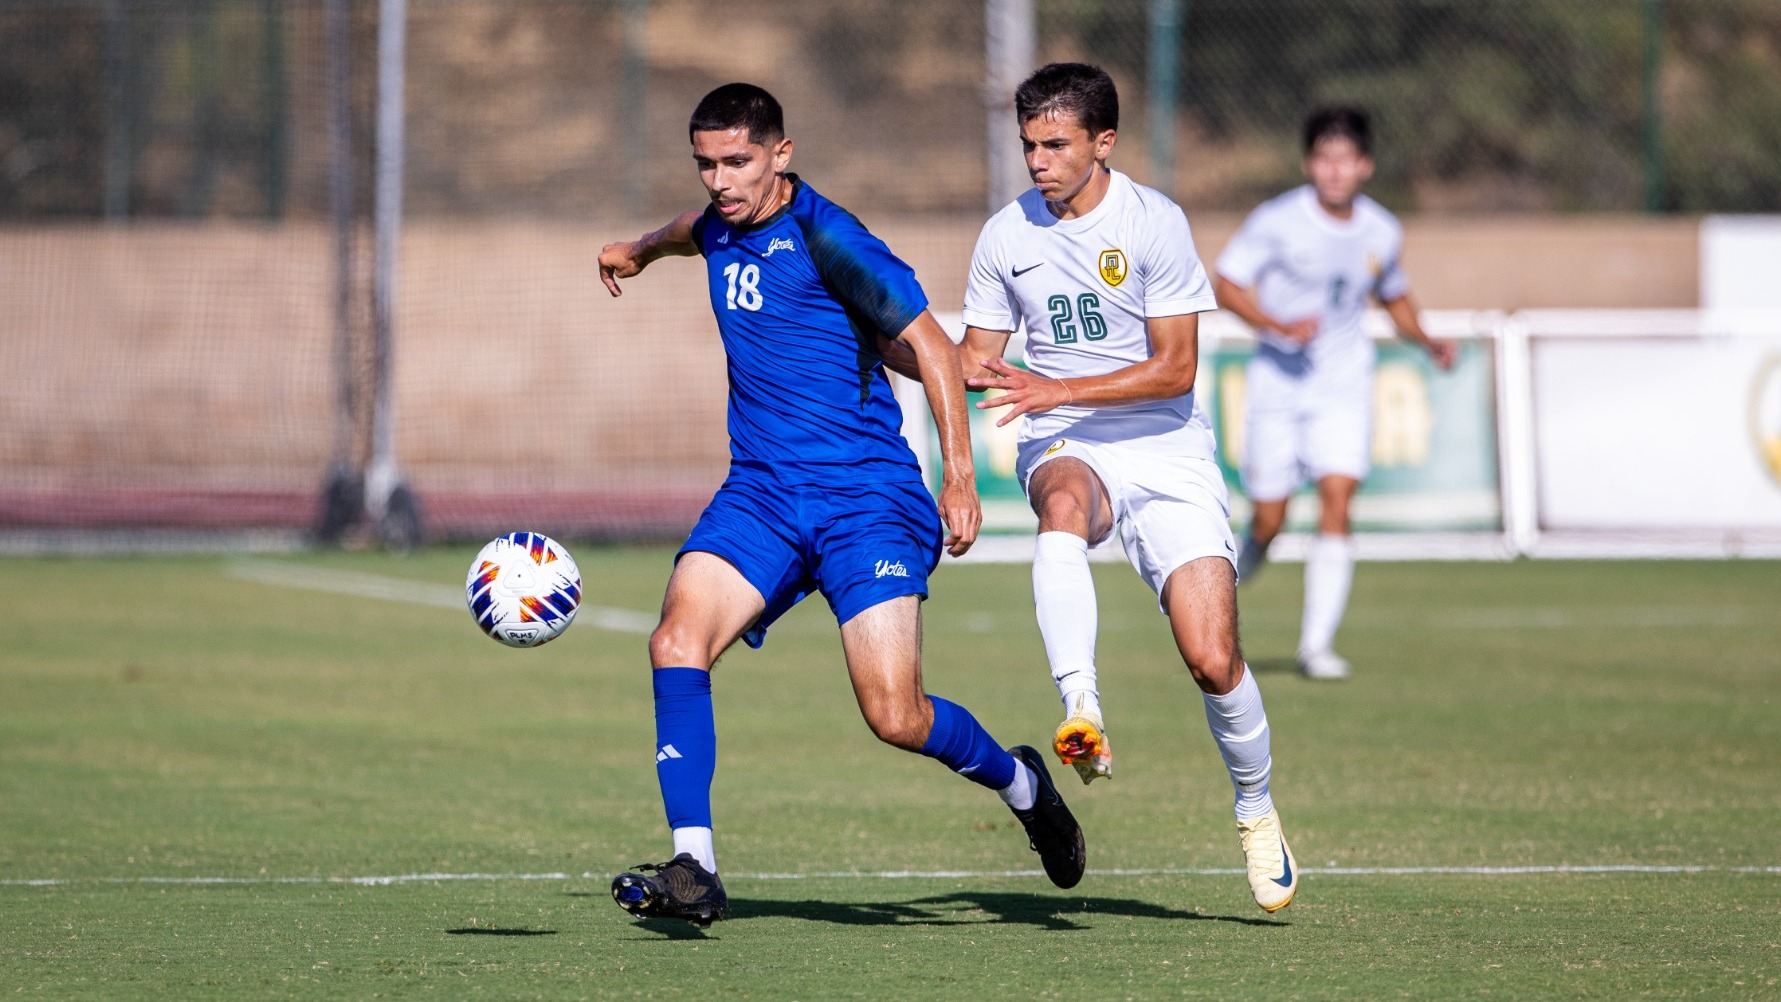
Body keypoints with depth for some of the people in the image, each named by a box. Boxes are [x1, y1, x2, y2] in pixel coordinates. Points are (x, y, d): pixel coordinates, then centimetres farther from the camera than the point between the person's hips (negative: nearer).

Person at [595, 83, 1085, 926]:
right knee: (677, 641, -19)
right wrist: (641, 249, 58)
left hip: (866, 497, -6)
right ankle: (693, 871, -20)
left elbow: (930, 346, -12)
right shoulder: (723, 230, 10)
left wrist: (959, 475, -20)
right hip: (759, 492, 6)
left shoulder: (825, 237, -12)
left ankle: (1020, 784, 19)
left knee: (894, 716, -13)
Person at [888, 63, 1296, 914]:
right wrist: (901, 352, -12)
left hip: (1167, 452, -1)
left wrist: (1057, 390, -20)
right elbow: (976, 357, 10)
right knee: (1062, 503, -39)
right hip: (1064, 450, 1)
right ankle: (1082, 719, -51)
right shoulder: (1007, 235, 2)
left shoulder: (1153, 223, -9)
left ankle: (1255, 810, 18)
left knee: (1212, 660, -11)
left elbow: (1175, 369, -11)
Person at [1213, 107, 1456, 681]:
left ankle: (1317, 644, -12)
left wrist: (1427, 342, 2)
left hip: (1343, 382, 2)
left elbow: (1394, 297, 19)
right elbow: (1227, 285, -9)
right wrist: (1279, 327, -24)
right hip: (1278, 379, -2)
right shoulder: (1277, 221, -11)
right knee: (1269, 519, -1)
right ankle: (1232, 578, 34)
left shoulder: (1382, 234, 1)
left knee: (1337, 500, -15)